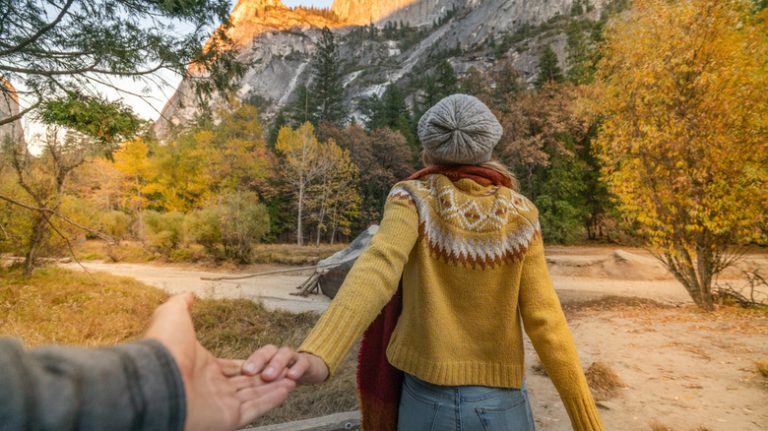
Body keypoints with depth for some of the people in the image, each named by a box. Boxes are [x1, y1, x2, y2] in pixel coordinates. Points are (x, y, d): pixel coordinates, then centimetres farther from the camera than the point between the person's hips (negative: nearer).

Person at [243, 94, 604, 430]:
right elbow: (545, 323, -10)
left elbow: (378, 267, -32)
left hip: (427, 400, 0)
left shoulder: (413, 199, -11)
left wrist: (317, 358, -46)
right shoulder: (519, 215, -6)